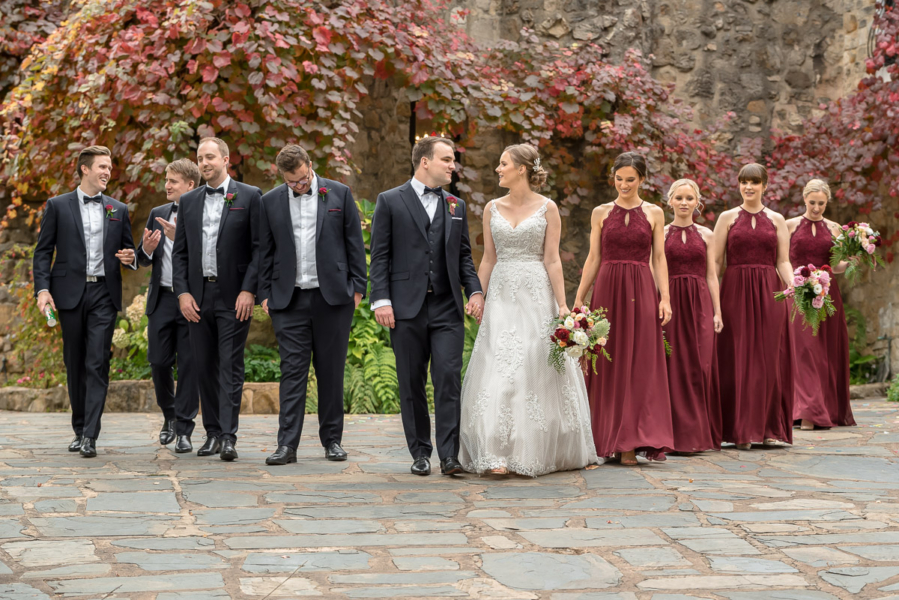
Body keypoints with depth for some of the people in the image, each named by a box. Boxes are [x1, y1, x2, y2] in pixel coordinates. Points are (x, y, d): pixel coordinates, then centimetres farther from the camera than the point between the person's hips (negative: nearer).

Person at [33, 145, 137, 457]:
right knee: (75, 364, 7)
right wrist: (42, 288, -9)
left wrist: (130, 258, -4)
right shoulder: (58, 206, 6)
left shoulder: (119, 210, 13)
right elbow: (43, 252, 3)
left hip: (104, 294, 1)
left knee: (98, 364, -9)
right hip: (71, 294, 0)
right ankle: (79, 429, 19)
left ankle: (90, 436, -12)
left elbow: (128, 251, 20)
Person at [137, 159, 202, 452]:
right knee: (159, 362, 6)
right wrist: (147, 248, -6)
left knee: (190, 364, -2)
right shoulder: (157, 214, 13)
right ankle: (170, 416, 28)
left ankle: (184, 429, 4)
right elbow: (144, 260, 16)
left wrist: (179, 237, -24)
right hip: (162, 299, 5)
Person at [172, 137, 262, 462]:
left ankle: (228, 437, -6)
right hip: (197, 296, 4)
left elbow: (260, 248, -4)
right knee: (205, 367, 7)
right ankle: (213, 433, 15)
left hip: (234, 297, -4)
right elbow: (179, 252, 12)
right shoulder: (189, 201, 13)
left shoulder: (249, 196, 0)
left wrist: (248, 290, -13)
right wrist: (182, 293, 0)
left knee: (231, 367, -5)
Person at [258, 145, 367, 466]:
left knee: (331, 371, 5)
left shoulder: (339, 194, 3)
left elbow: (354, 243, 4)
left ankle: (332, 439, 15)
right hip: (289, 299, 1)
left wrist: (358, 287, 0)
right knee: (292, 370, -3)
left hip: (332, 296, 0)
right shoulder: (271, 201, 6)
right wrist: (265, 293, 4)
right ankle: (287, 445, -3)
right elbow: (266, 251, 10)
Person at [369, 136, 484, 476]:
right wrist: (381, 300, -8)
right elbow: (380, 256, 0)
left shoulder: (456, 206, 15)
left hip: (447, 308, 2)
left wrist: (475, 291, 1)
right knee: (412, 384, 5)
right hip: (407, 308, -2)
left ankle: (449, 455, -7)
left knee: (449, 379, -8)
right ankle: (420, 453, 15)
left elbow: (463, 256, 17)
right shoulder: (390, 201, 3)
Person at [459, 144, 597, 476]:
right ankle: (498, 454, -8)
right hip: (501, 294, 3)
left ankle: (537, 450, 10)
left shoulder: (547, 208, 0)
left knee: (537, 370, -1)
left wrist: (562, 305, -8)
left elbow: (552, 260, -3)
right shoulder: (493, 208, 10)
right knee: (498, 371, -6)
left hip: (536, 294, -3)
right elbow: (488, 259, 12)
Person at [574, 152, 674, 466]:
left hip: (641, 292, -1)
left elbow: (659, 259, 6)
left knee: (639, 365, -3)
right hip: (607, 290, 1)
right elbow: (594, 258, 9)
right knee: (607, 366, 0)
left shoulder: (654, 214, 8)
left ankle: (630, 442, -1)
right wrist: (578, 299, 4)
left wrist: (665, 298, -4)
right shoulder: (601, 213, 9)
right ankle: (606, 439, 7)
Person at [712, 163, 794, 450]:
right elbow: (716, 262, 4)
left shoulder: (777, 220, 10)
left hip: (769, 294, 1)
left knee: (769, 358, 1)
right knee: (737, 359, -2)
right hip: (735, 293, -1)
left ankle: (770, 428, 8)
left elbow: (783, 262, 7)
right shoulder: (727, 218, 7)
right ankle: (741, 431, 2)